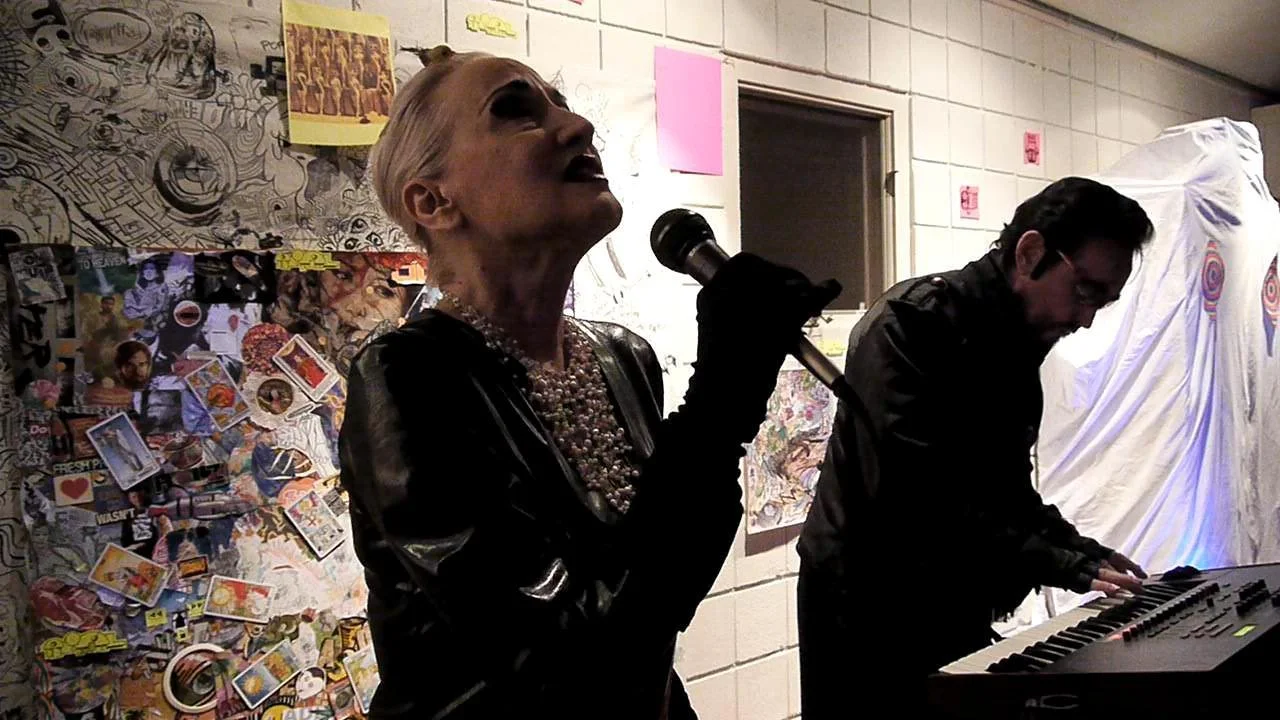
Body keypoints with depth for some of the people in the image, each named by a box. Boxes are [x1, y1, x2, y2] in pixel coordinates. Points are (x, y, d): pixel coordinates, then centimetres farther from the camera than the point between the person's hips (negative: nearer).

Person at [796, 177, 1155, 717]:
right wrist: (1063, 565, -26)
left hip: (956, 609, 8)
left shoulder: (1018, 347, 8)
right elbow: (916, 500, -30)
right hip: (866, 611, -8)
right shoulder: (911, 323, -20)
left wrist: (1084, 554, -1)